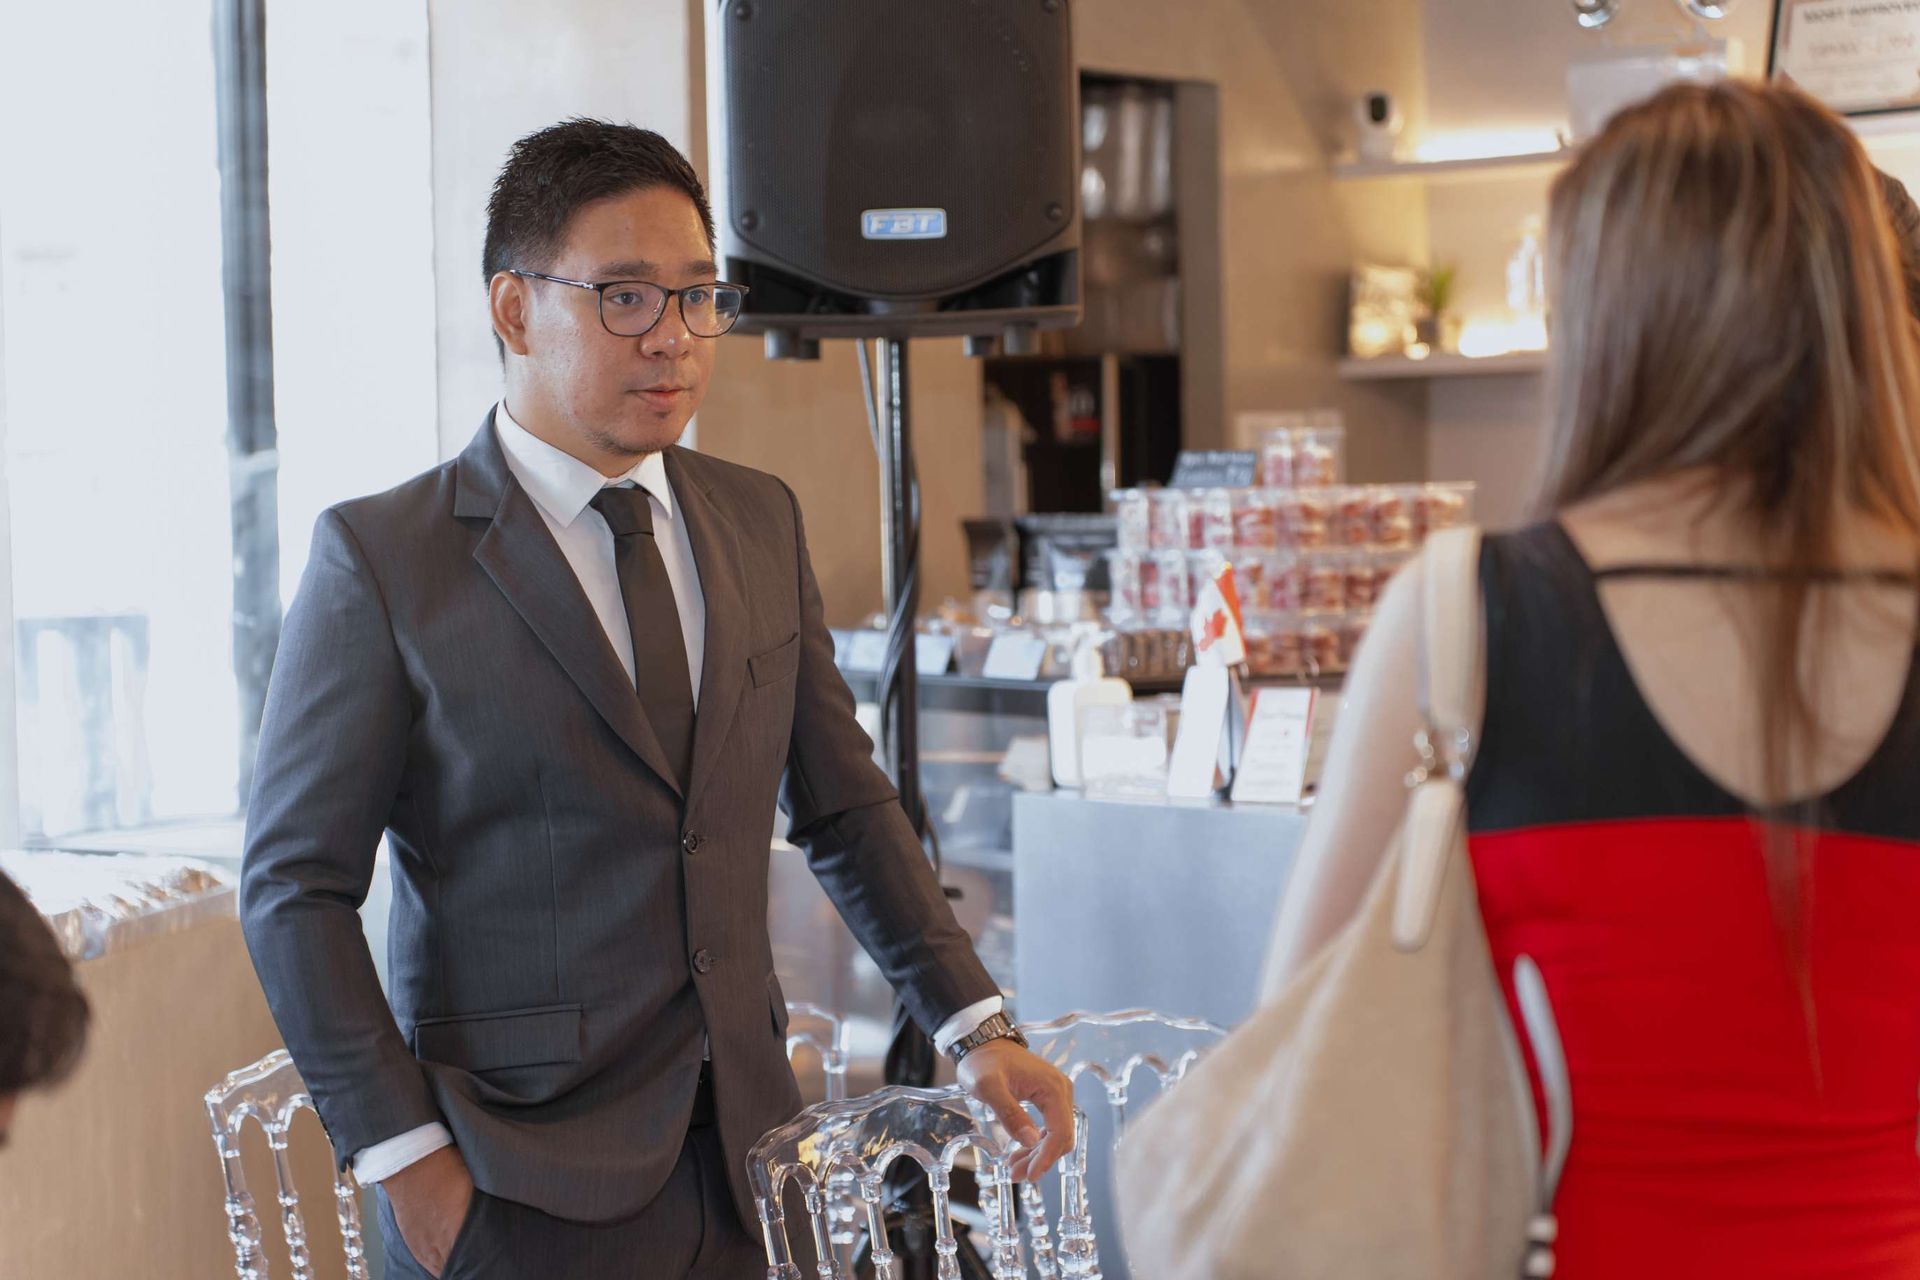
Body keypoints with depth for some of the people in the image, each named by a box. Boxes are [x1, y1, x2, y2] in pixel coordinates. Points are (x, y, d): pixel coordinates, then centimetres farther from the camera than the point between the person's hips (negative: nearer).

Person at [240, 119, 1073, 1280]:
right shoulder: (382, 559, -7)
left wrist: (974, 1023, 4)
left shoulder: (764, 523, 9)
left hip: (740, 1157, 5)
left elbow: (847, 808, 13)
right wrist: (404, 1156, -13)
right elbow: (297, 888, -7)